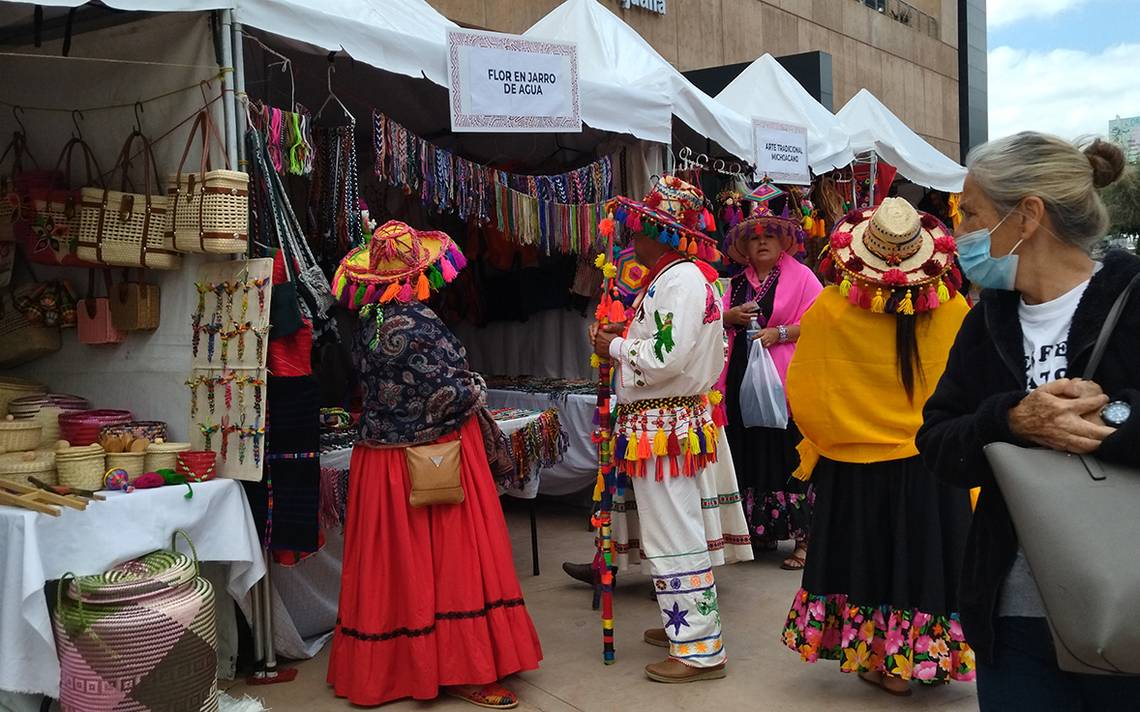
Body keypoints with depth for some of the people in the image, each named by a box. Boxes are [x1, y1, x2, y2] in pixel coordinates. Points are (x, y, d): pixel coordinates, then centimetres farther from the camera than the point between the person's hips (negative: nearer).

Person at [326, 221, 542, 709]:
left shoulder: (368, 324, 6)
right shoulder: (417, 325, -20)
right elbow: (451, 394, -19)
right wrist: (475, 386, 2)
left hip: (382, 457, 8)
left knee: (396, 559, 14)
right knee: (448, 557, -1)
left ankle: (385, 663, 25)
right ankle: (460, 668, 6)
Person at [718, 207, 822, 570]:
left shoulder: (800, 276, 2)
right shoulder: (737, 283, 18)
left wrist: (779, 333, -16)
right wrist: (731, 317, -1)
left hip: (784, 381, -5)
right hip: (743, 380, 6)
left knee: (789, 455, -8)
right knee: (751, 454, 7)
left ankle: (803, 538, -2)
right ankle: (761, 532, 17)